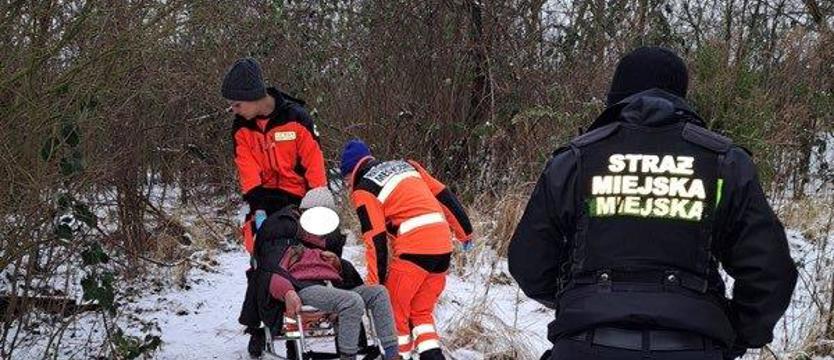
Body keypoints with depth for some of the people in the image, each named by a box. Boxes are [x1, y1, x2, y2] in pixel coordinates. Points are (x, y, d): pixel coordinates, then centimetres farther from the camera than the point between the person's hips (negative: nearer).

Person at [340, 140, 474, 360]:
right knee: (421, 311, 16)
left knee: (395, 310, 7)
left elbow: (375, 240, -3)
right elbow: (444, 196, 18)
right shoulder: (405, 166, 20)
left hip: (414, 247, -7)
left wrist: (375, 282, 2)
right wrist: (465, 231, 25)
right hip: (443, 245, 7)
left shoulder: (363, 190, 2)